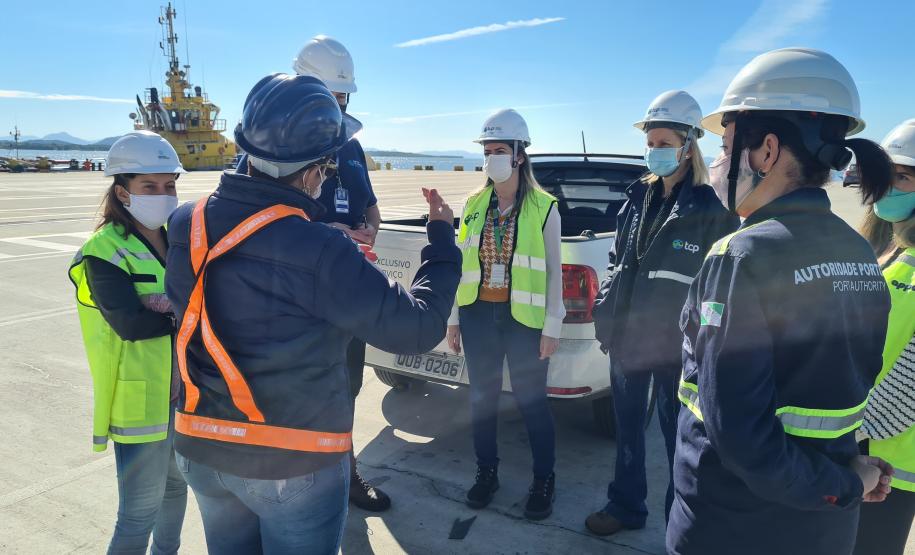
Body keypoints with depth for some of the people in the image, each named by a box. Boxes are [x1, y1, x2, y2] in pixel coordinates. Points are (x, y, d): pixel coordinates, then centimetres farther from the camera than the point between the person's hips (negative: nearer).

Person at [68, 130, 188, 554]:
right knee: (141, 515, 5)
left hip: (185, 393, 7)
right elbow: (131, 323, -27)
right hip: (142, 402, -7)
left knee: (177, 485, 26)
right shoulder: (104, 253, -15)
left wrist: (173, 306, -24)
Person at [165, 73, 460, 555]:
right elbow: (418, 329, -21)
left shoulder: (185, 226, -8)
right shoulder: (321, 254, -27)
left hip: (201, 450, 6)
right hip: (294, 463, -6)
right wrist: (442, 236, -6)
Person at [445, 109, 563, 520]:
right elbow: (461, 264, 9)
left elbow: (553, 271, -4)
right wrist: (453, 318, 8)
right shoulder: (473, 205, 6)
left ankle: (544, 480, 26)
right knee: (482, 396, 13)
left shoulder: (544, 208, -5)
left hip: (524, 319, -4)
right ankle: (486, 473, 32)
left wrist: (552, 327, -6)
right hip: (478, 315, 4)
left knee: (531, 400, 6)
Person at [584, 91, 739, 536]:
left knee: (679, 436, 11)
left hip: (678, 347, -5)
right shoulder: (638, 199, 6)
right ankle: (625, 506, 38)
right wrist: (604, 319, 9)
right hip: (626, 337, 5)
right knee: (627, 428, 18)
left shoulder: (712, 211, -9)